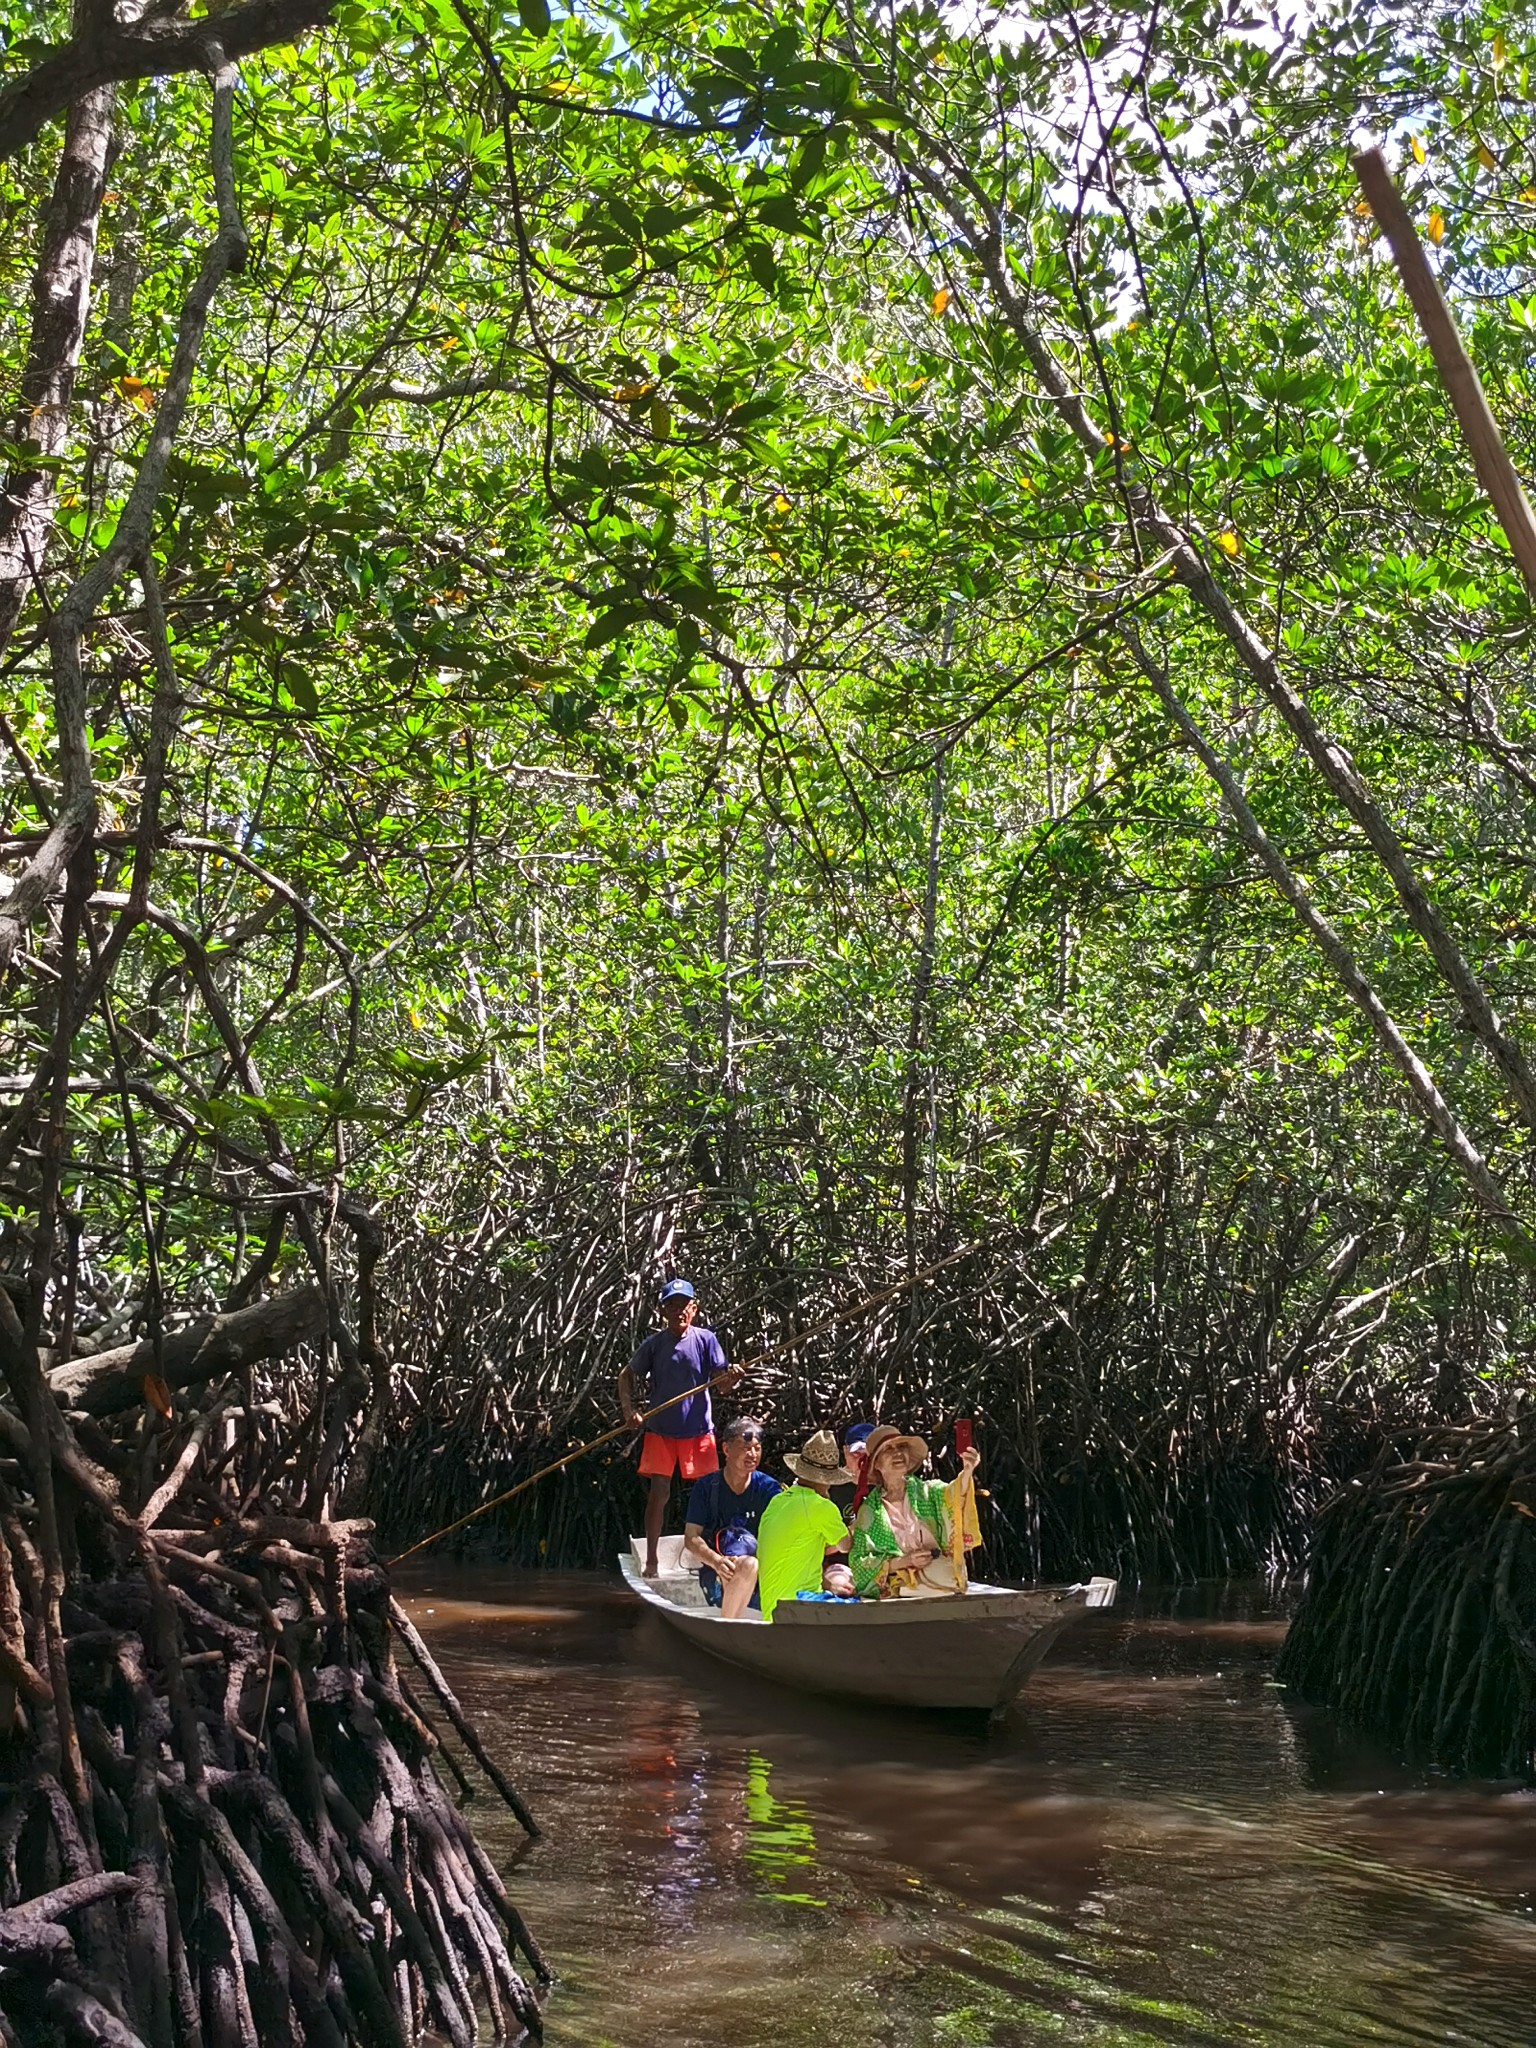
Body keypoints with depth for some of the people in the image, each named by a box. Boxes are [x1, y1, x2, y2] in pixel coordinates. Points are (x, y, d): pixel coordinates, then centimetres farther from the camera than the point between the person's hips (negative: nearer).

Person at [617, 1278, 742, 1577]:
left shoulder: (705, 1339, -4)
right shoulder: (654, 1344, -3)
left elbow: (722, 1385, -8)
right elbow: (626, 1376, 7)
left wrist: (731, 1377, -32)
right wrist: (628, 1408, -9)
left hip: (698, 1429, 0)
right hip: (661, 1429, 0)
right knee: (659, 1491, -5)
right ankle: (651, 1561, 3)